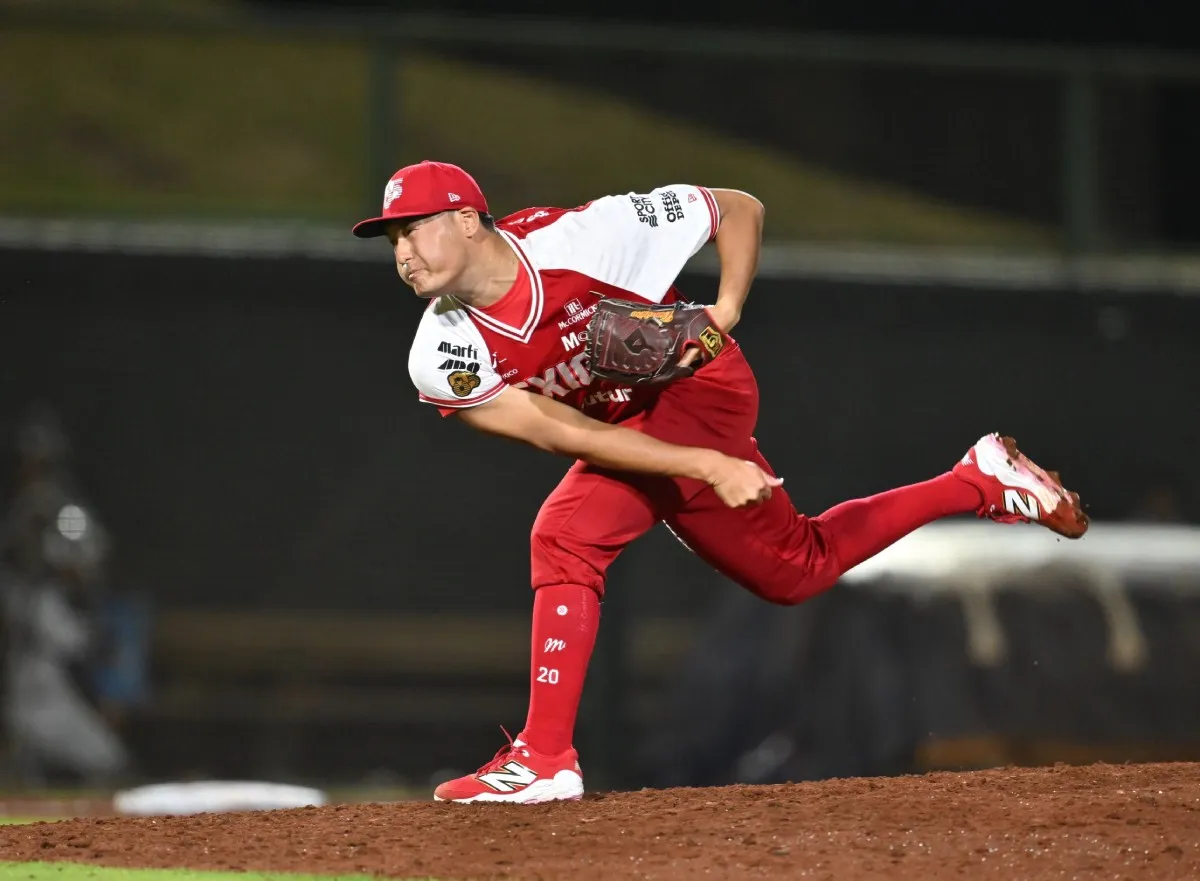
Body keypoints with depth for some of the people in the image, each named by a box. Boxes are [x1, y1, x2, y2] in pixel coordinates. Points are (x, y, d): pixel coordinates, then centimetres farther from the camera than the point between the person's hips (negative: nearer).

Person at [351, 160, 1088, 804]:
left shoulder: (577, 238, -26)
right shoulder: (445, 359, -16)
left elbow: (740, 209, -13)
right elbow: (555, 431, -23)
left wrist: (725, 311, -28)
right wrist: (709, 467, -31)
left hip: (694, 392, -6)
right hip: (629, 427, 6)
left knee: (569, 536, -25)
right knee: (799, 569, 16)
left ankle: (545, 760, -19)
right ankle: (981, 481, 31)